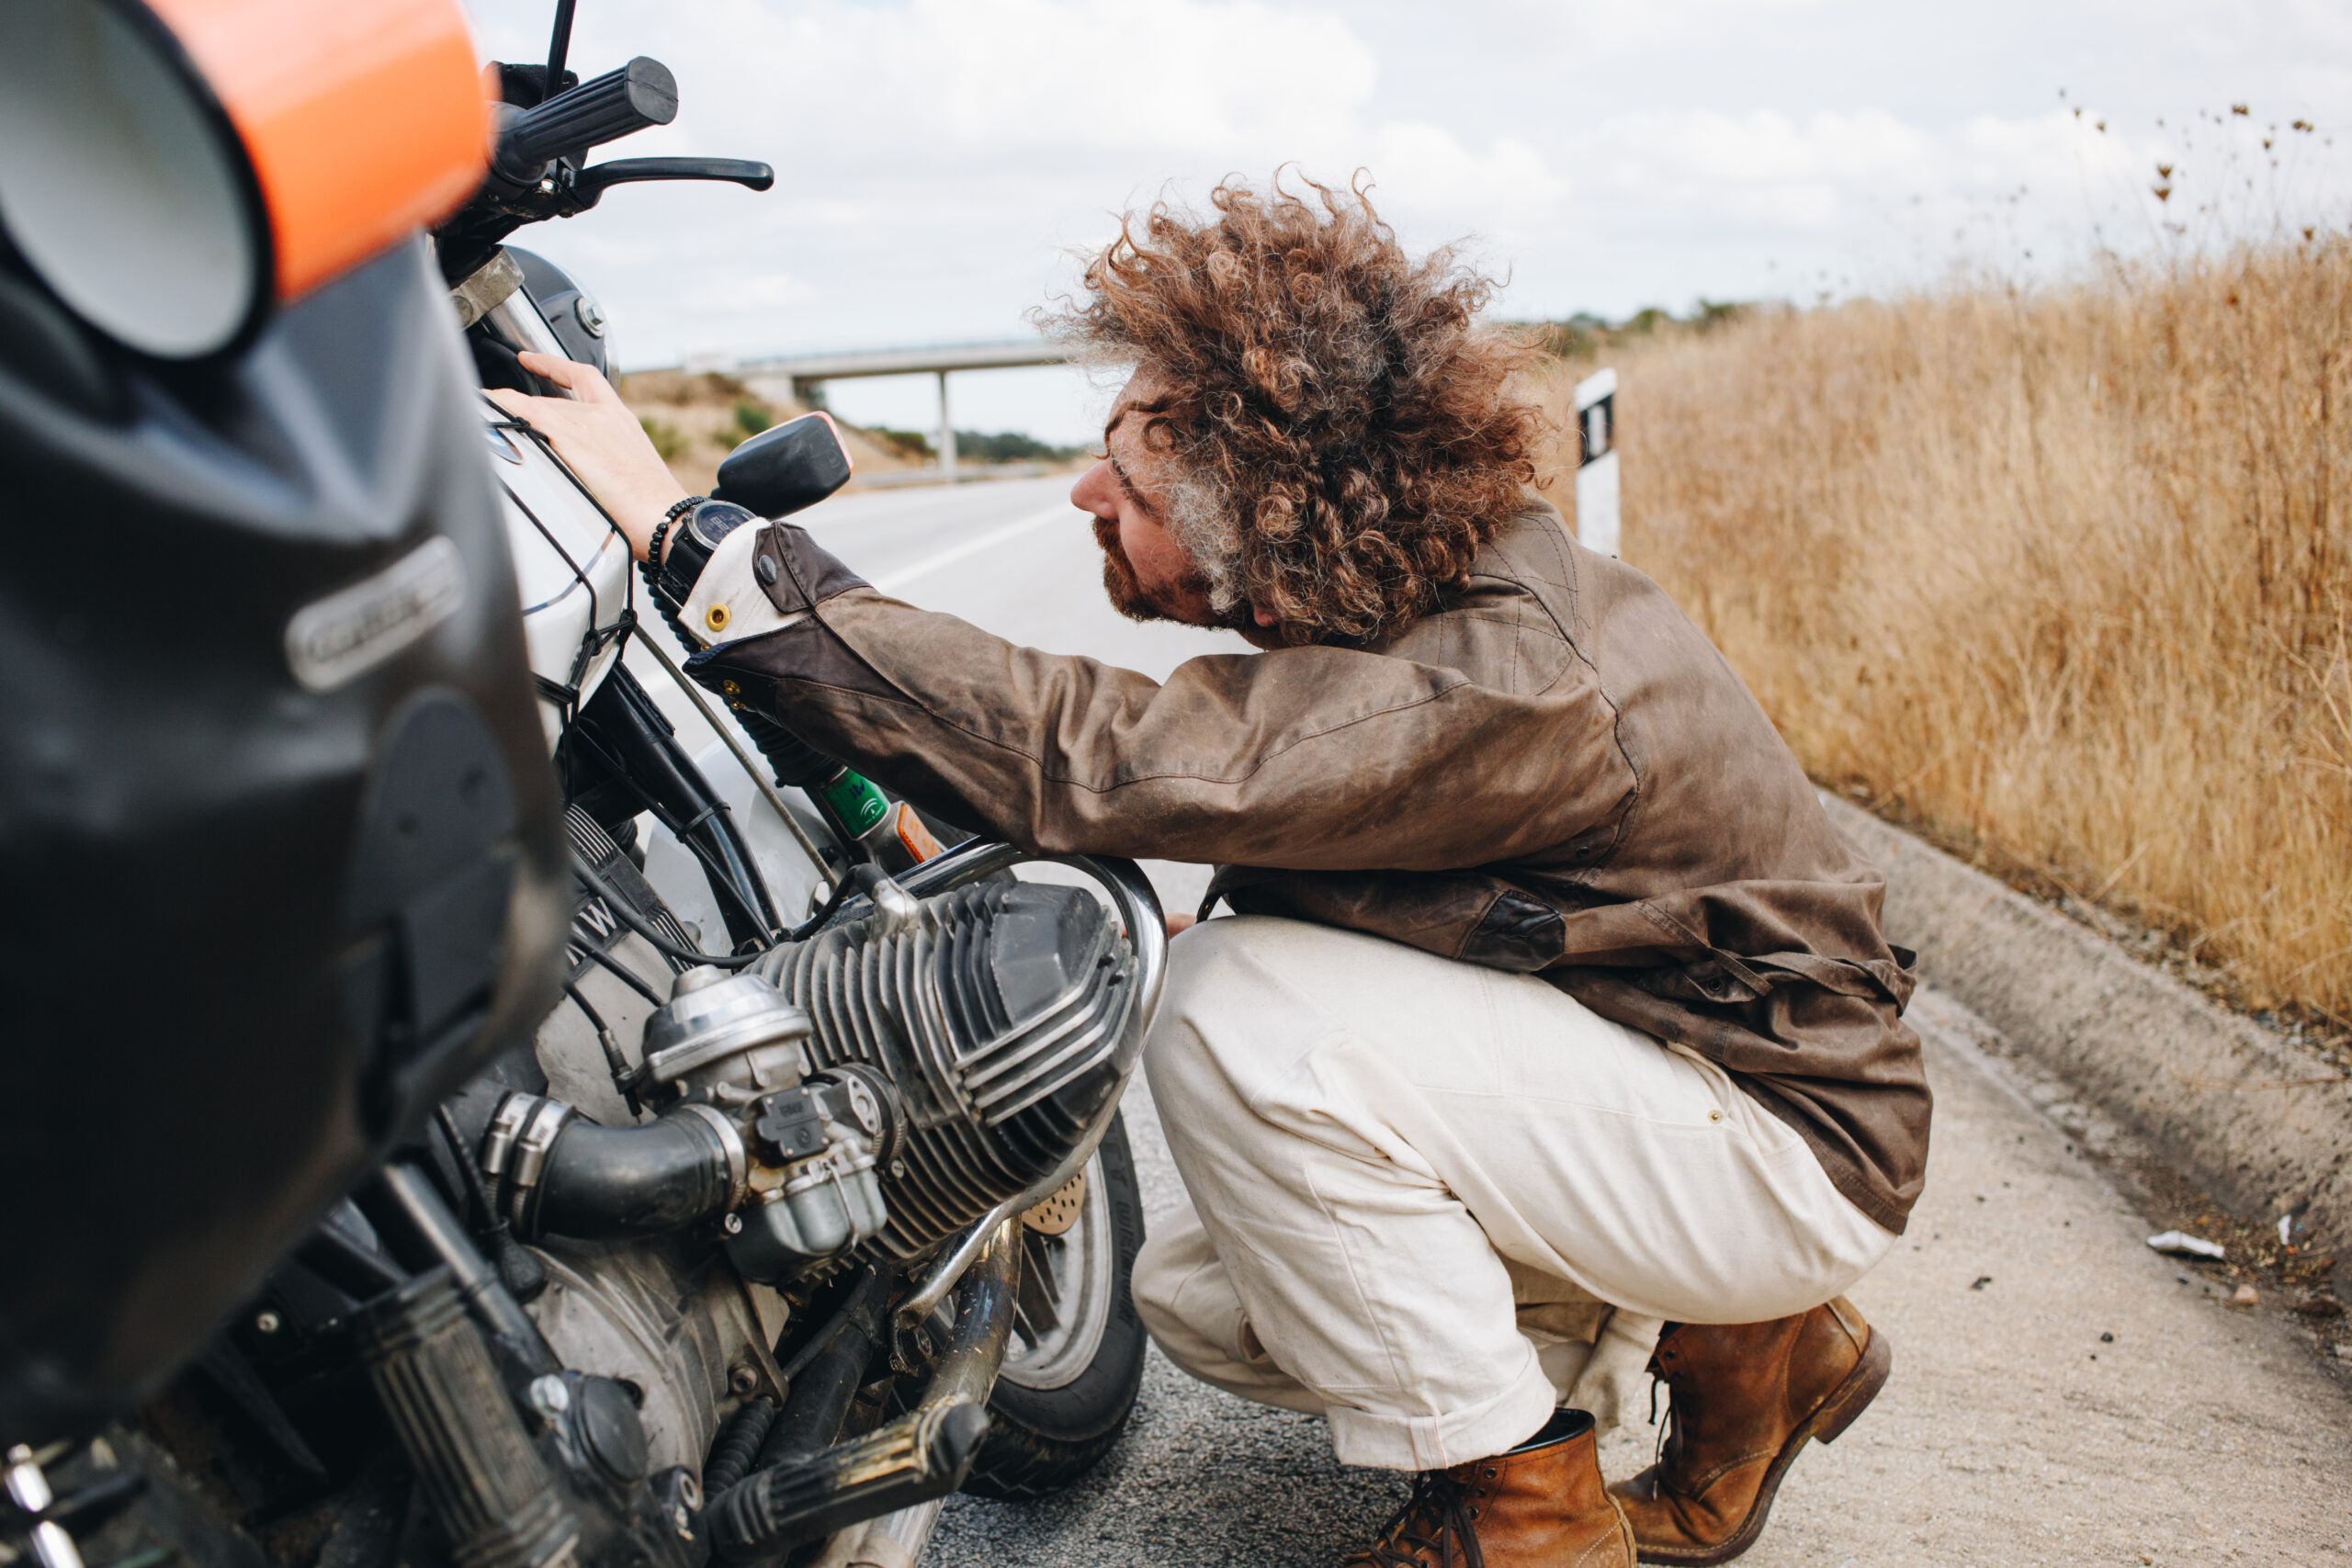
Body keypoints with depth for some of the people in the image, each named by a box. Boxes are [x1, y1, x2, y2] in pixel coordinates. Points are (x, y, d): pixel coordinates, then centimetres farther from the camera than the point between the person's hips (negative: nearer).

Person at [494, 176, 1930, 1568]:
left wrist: (690, 530, -36)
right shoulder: (1413, 585, -5)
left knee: (1241, 1013, -26)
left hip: (1790, 1144, -9)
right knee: (1198, 1299, 9)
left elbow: (1082, 756, -40)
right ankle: (1720, 1345, 14)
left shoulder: (1504, 679, -33)